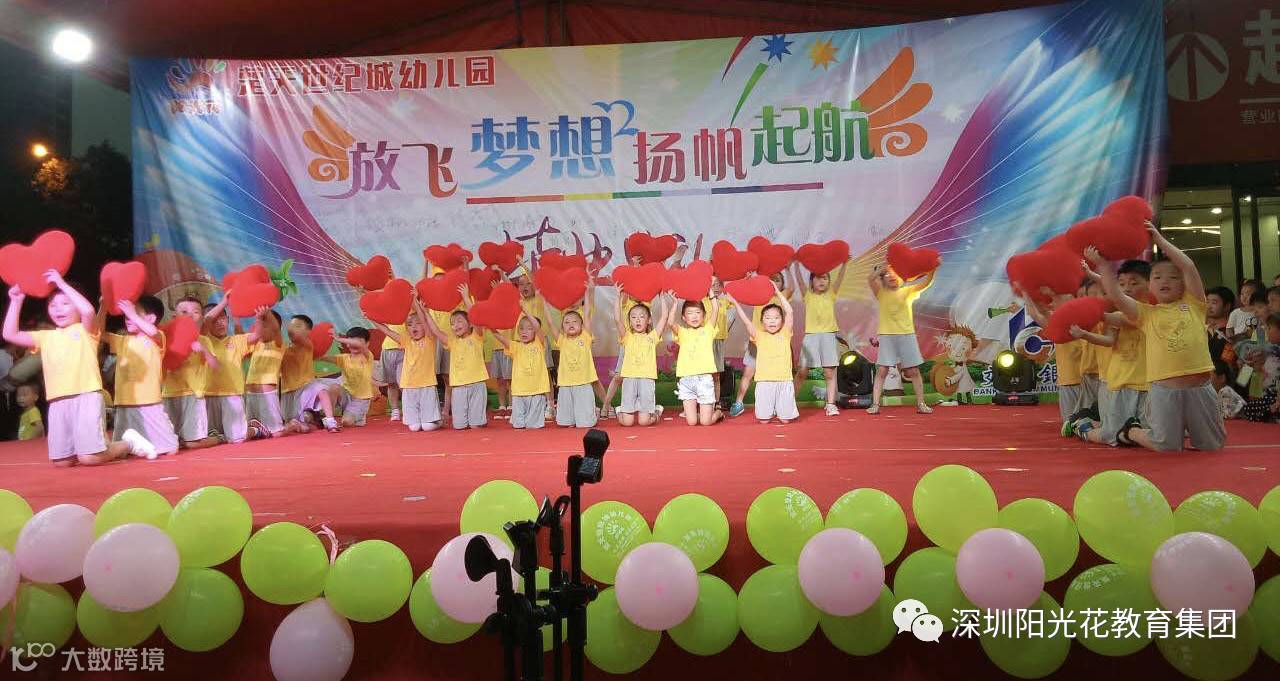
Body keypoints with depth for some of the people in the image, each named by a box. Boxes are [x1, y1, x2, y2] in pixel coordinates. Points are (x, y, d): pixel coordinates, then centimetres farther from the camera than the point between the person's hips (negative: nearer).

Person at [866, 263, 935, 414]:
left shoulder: (908, 291, 7)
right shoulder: (881, 293, 5)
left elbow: (926, 283, -7)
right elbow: (870, 280, -12)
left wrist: (932, 271, -25)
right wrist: (881, 269, -26)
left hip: (907, 335, 1)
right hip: (887, 336, -1)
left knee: (913, 371, 3)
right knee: (881, 371, -4)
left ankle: (921, 403, 11)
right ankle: (875, 404, -1)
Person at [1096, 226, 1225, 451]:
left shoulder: (1193, 304, 9)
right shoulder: (1147, 313, 8)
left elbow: (1188, 266, -1)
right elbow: (1115, 296, -5)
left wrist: (1159, 239, 3)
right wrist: (1103, 264, -4)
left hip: (1200, 386, 2)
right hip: (1164, 388, -2)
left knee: (1213, 444, 13)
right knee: (1166, 446, 1)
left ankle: (1184, 429, 40)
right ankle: (1130, 432, 28)